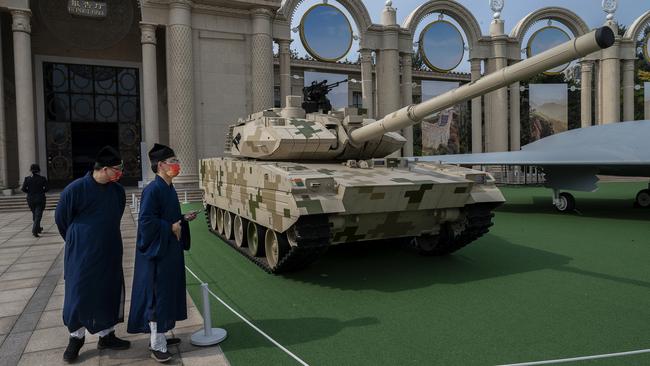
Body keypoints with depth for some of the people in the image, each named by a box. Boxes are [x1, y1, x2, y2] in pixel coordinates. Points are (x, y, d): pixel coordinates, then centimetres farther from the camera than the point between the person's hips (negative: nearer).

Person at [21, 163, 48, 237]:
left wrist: (30, 192, 11)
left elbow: (23, 189, -7)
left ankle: (38, 228, 35)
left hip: (30, 199, 3)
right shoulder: (43, 179, -8)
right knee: (38, 215, -1)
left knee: (34, 214, 21)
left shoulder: (27, 179, -2)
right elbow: (46, 189, -11)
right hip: (40, 199, -3)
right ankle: (34, 231, -14)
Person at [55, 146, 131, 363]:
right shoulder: (75, 189, -16)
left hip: (110, 253, 4)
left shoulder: (118, 191, -2)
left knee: (109, 292, 10)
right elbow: (61, 219, -1)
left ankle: (106, 335, 26)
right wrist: (77, 242, 10)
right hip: (82, 254, -4)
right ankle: (76, 337, 25)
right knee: (79, 293, 5)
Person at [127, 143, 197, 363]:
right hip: (157, 252, -9)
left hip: (170, 251, 10)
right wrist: (170, 228, -18)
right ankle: (157, 346, 10)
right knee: (157, 296, -1)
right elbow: (146, 221, -23)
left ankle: (160, 335, 31)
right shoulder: (153, 190, -18)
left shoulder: (168, 188, 10)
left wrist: (184, 220, 3)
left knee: (168, 293, 17)